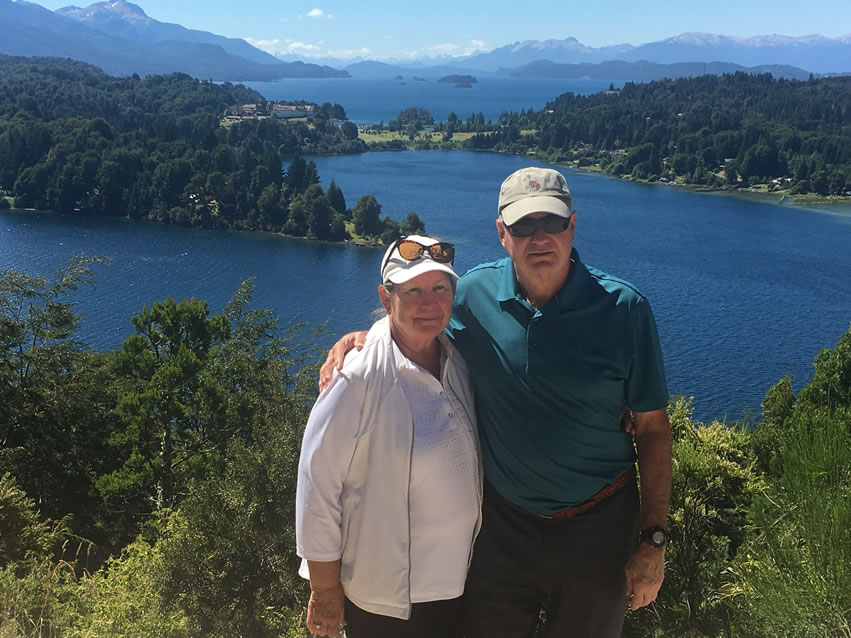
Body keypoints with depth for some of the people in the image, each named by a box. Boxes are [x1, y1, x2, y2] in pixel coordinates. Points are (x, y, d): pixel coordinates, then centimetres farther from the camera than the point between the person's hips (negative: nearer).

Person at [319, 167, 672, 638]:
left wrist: (652, 540, -8)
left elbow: (653, 427, -9)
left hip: (597, 526, -1)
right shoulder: (474, 294, -10)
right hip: (502, 519, 2)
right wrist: (360, 337, -10)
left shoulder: (623, 309, -15)